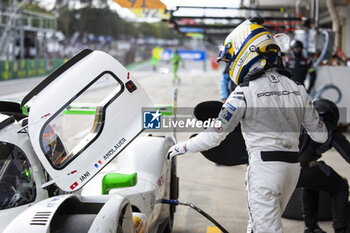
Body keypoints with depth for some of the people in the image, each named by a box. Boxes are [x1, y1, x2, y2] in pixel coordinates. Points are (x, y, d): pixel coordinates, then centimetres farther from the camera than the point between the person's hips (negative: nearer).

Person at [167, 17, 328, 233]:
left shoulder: (245, 92, -12)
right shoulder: (296, 88, 6)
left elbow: (216, 134, -9)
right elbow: (320, 134, 9)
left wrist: (182, 147, 5)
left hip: (265, 166, -7)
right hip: (293, 165, 7)